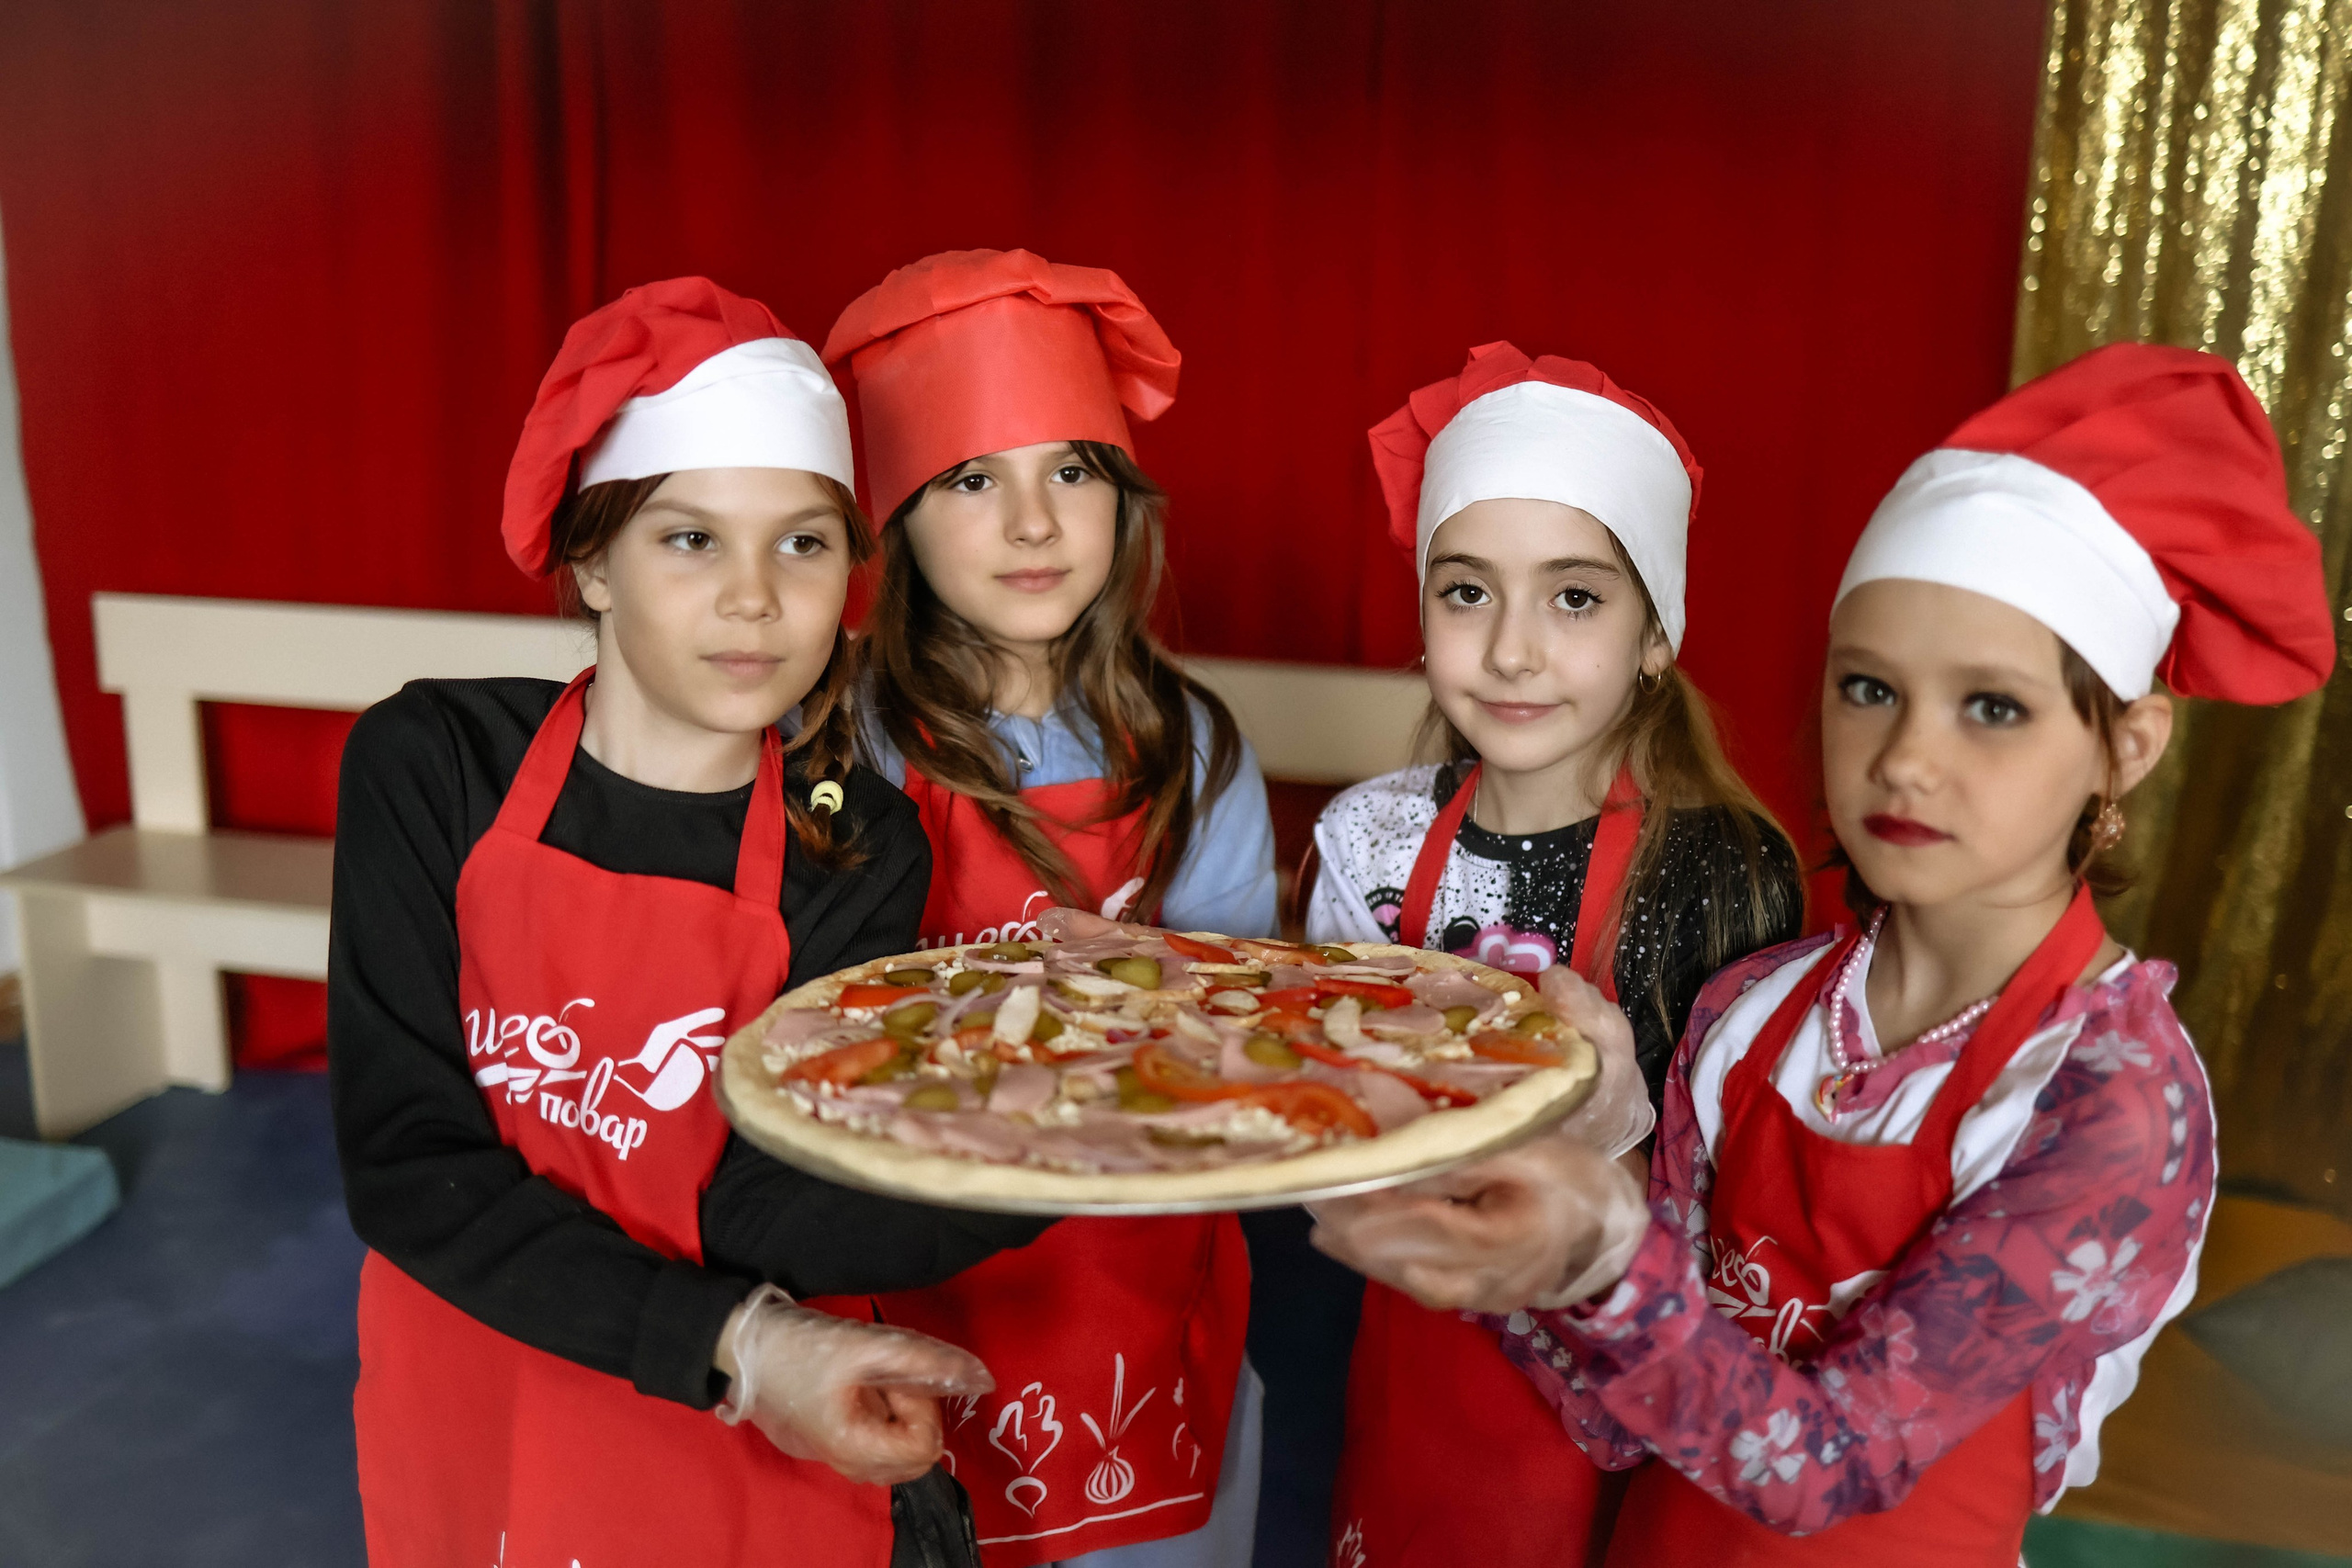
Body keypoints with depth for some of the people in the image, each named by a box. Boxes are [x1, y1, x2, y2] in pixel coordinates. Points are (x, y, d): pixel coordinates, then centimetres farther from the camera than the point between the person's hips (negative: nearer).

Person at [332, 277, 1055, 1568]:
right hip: (460, 1427, 1)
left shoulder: (860, 849, -12)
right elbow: (406, 1165, -15)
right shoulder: (430, 764, -12)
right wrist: (732, 1342, -24)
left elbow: (755, 1208, -19)